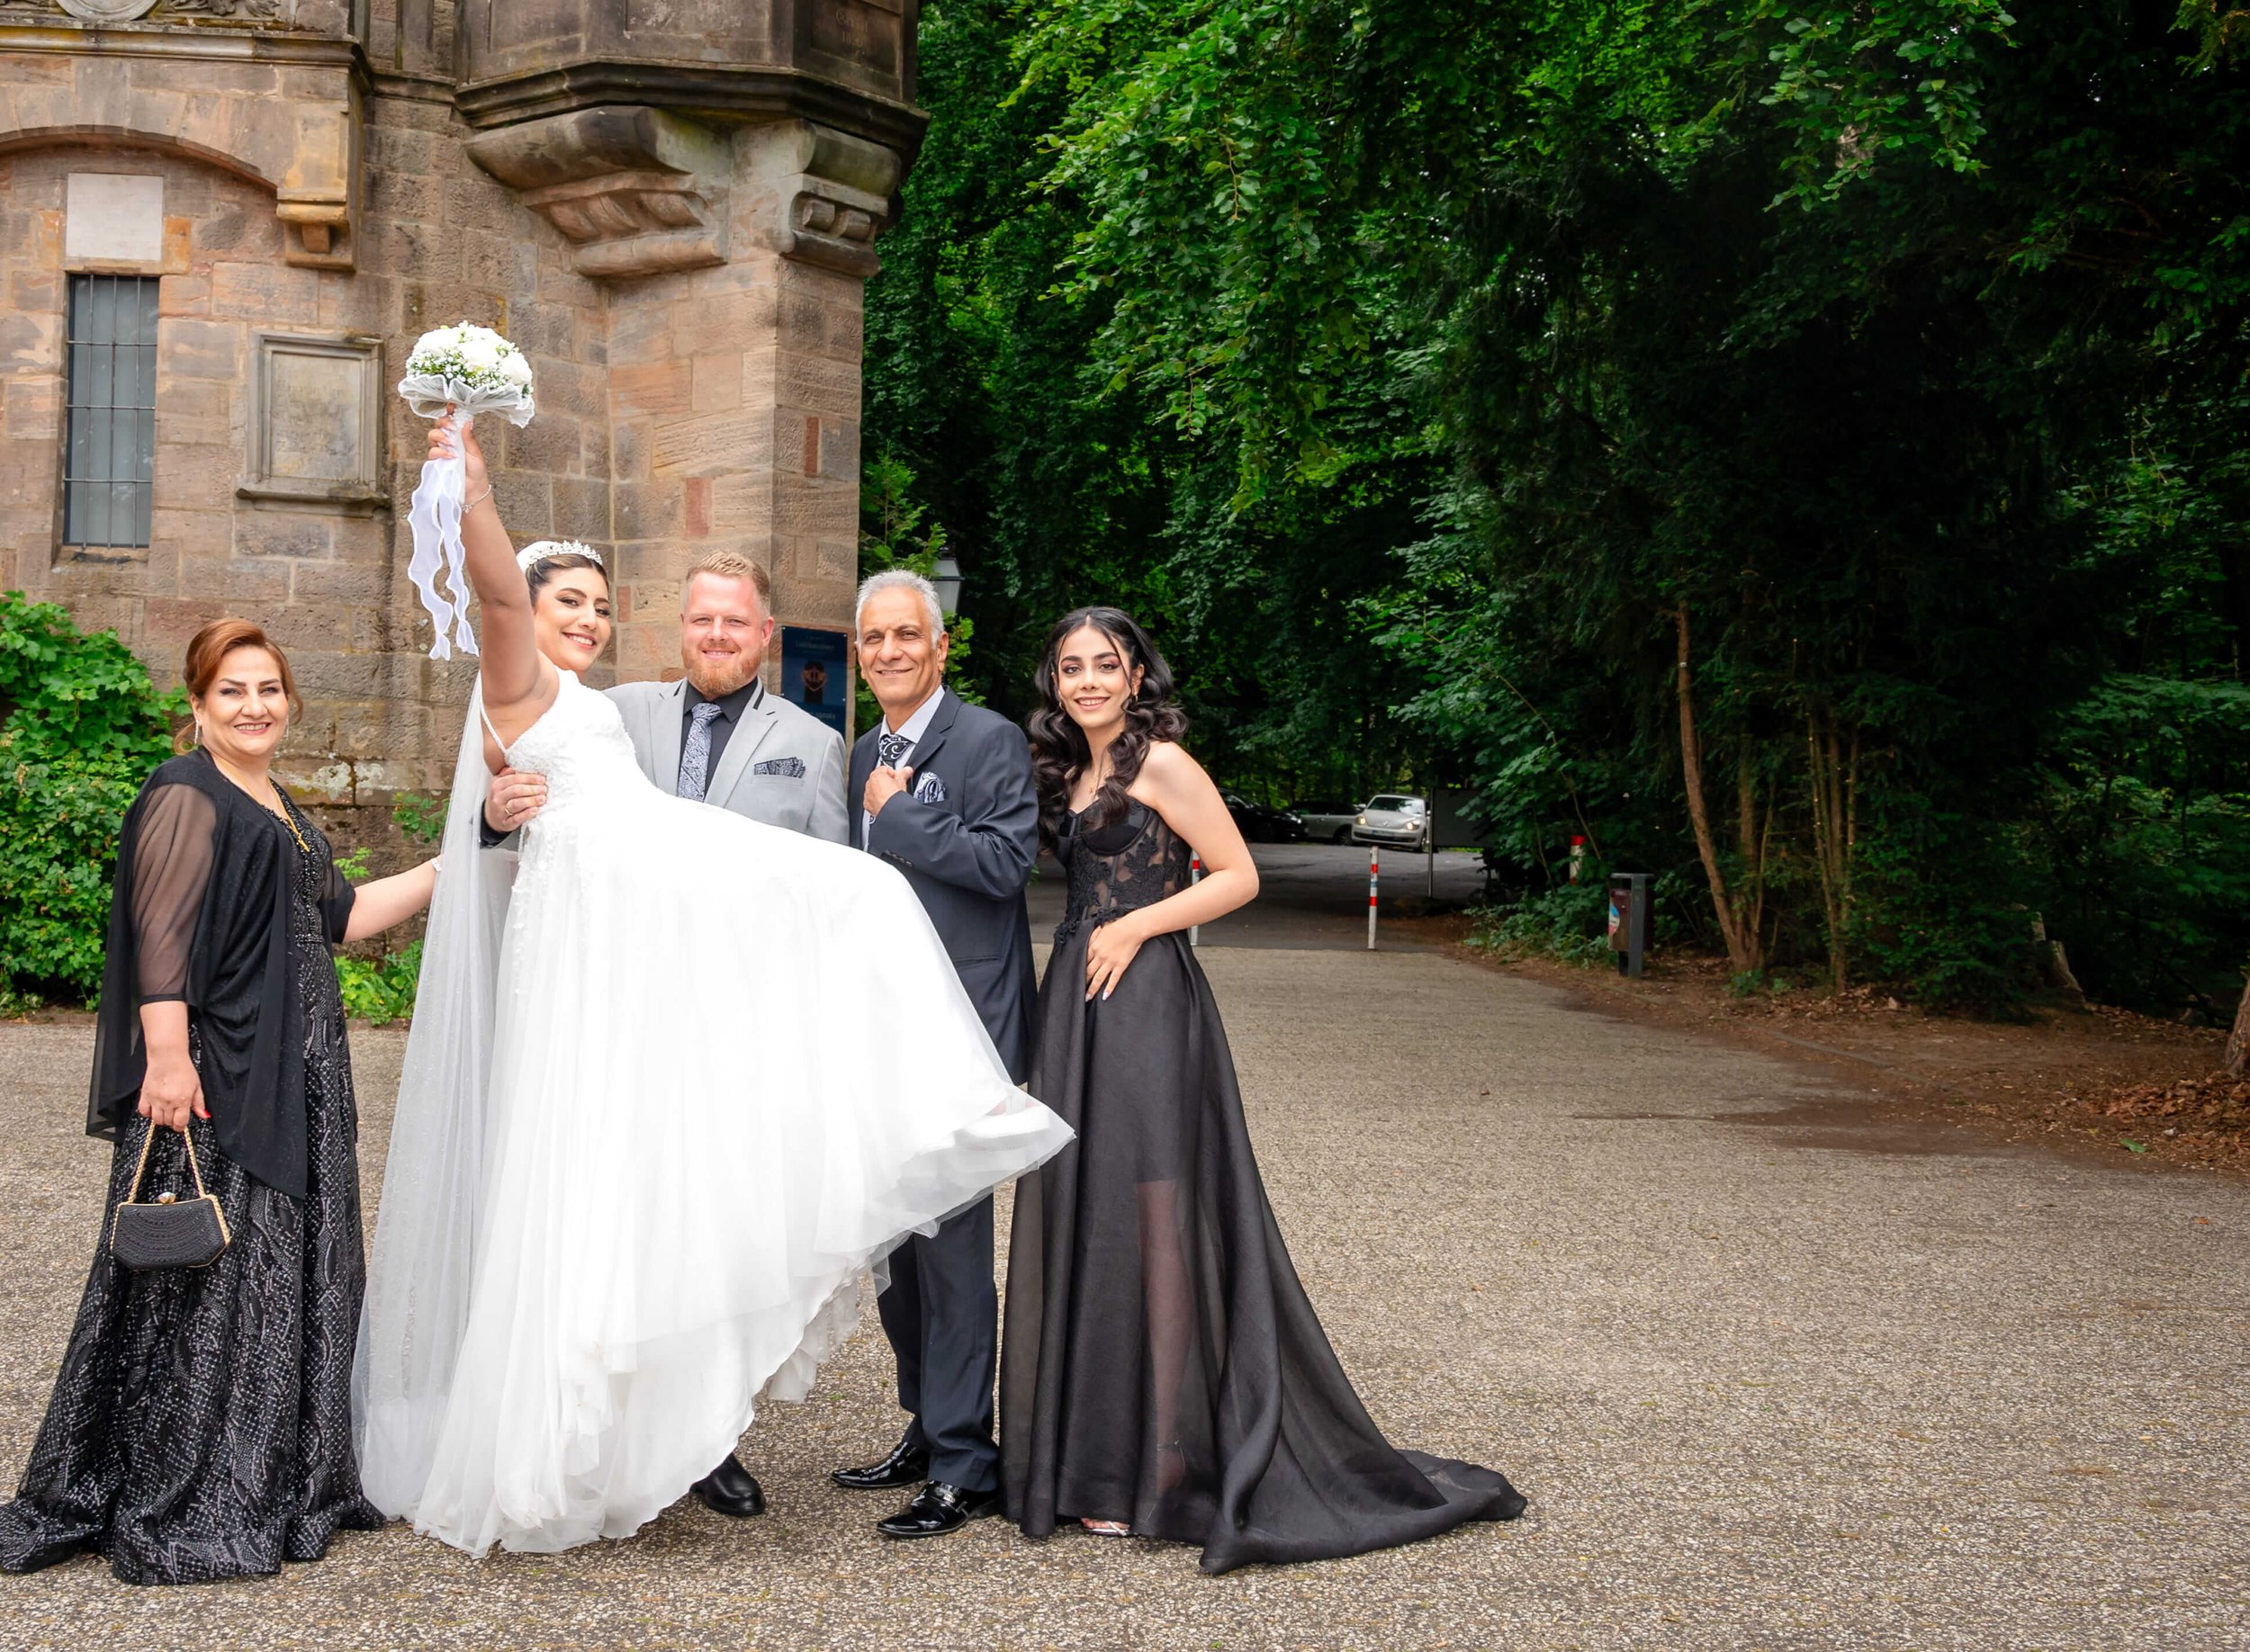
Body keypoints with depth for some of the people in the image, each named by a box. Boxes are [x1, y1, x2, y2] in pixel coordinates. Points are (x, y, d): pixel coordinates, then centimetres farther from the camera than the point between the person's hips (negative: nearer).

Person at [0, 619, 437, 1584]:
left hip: (293, 1084, 10)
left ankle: (274, 1486, 23)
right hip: (212, 1079, -10)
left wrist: (449, 870, 17)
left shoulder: (276, 808, 19)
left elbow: (336, 916, 23)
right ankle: (177, 1512, 2)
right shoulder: (187, 797, -9)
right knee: (205, 1286, -6)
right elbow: (161, 938, -17)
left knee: (292, 1276, 13)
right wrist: (166, 1058, -25)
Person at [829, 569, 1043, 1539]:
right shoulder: (867, 754, 16)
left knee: (949, 1241, -7)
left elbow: (1005, 860, -20)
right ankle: (925, 1431, 27)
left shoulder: (989, 741, -8)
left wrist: (897, 813, -14)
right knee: (895, 1236, 14)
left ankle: (964, 1467, 1)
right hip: (883, 1029, 8)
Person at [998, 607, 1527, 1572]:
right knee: (1078, 1219, 9)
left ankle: (1160, 1467, -3)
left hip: (1145, 1009, -8)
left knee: (1150, 1223, -7)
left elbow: (1237, 876, -8)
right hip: (1076, 1008, 8)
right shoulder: (1070, 773, 17)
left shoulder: (1161, 762, -6)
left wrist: (1135, 925, -14)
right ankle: (1085, 1448, 18)